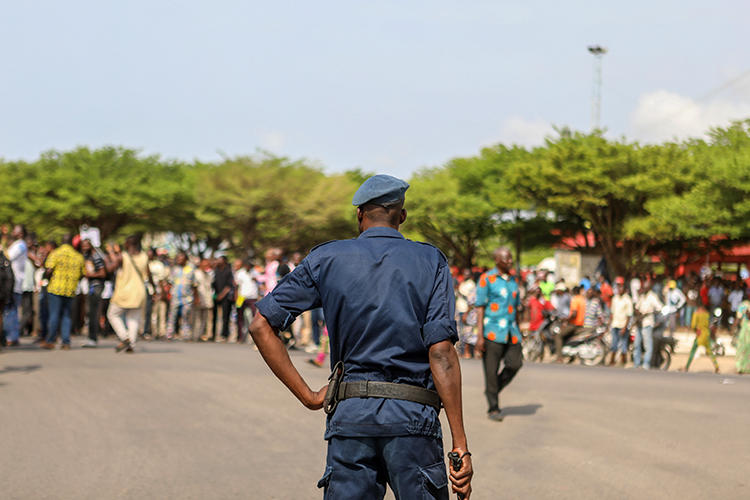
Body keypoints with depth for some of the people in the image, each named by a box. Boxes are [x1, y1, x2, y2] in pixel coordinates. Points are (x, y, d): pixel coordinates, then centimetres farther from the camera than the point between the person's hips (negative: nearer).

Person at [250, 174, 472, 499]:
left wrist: (308, 397, 5)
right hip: (412, 416, -1)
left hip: (349, 413, 2)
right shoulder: (430, 261, 4)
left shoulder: (325, 259, 9)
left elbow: (261, 326, 4)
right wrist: (460, 446, -8)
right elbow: (441, 353, -7)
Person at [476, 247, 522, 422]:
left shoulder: (513, 280, 15)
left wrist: (518, 334, 20)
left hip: (511, 332, 6)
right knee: (491, 370, -2)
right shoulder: (486, 279, -4)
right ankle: (493, 409, 7)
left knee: (515, 363, -8)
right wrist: (480, 336, -12)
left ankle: (493, 390, 16)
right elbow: (480, 308, -6)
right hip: (492, 331, -6)